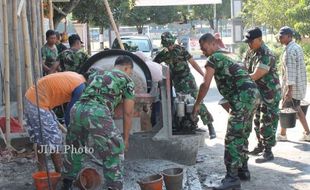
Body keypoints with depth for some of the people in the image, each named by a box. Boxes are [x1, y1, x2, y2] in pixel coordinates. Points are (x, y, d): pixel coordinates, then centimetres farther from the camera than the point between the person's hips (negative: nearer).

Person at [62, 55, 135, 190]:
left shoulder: (96, 74, 34)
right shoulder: (126, 80, 18)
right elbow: (128, 113, 16)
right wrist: (126, 138, 25)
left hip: (77, 108, 6)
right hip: (97, 113, -6)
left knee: (74, 147, 26)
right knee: (114, 150, 10)